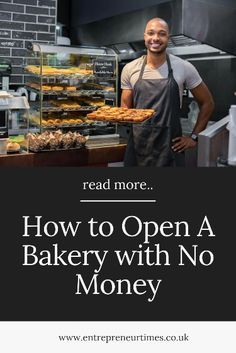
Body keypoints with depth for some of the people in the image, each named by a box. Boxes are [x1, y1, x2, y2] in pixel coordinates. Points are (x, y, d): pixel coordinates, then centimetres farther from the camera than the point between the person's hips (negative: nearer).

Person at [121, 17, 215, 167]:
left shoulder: (184, 68, -4)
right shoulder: (130, 69, 2)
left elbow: (207, 103, 6)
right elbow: (126, 107, 9)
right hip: (138, 145, 2)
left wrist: (194, 137, 2)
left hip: (171, 146, -2)